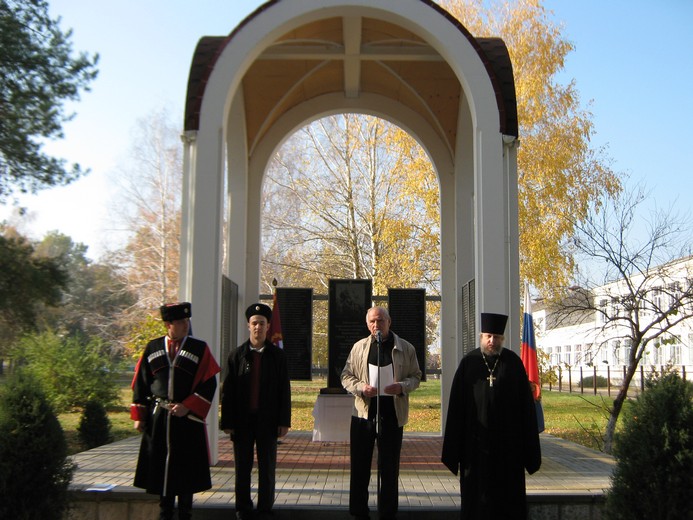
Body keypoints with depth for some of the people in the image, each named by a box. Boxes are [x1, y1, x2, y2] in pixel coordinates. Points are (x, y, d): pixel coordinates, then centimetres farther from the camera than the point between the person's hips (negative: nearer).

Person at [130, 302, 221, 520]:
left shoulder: (200, 349, -1)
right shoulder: (152, 348, 5)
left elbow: (209, 384, -5)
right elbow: (140, 383, 8)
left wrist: (187, 406, -13)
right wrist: (138, 415, 4)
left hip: (188, 418, -2)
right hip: (157, 418, 2)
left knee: (187, 467, 4)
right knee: (160, 464, 9)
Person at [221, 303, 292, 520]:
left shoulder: (277, 355, 3)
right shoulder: (237, 355, 3)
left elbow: (284, 390, 1)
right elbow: (227, 391, 1)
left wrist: (284, 421, -4)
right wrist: (227, 421, -4)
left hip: (268, 420, 0)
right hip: (242, 420, 0)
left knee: (267, 468, 7)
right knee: (242, 468, 8)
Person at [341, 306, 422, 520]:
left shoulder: (405, 348, 3)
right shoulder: (359, 347, 7)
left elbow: (416, 376, 7)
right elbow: (346, 375, 8)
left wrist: (402, 386, -14)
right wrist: (360, 388, -12)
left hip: (392, 414, -1)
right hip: (363, 412, 1)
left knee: (389, 468, 5)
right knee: (360, 465, 7)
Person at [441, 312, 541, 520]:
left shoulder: (513, 362, 1)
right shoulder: (469, 363, 1)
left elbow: (525, 401, 1)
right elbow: (457, 402, 1)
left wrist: (527, 441, -2)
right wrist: (455, 443, -2)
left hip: (507, 438, 0)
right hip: (476, 437, 0)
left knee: (508, 492, 6)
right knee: (477, 487, 8)